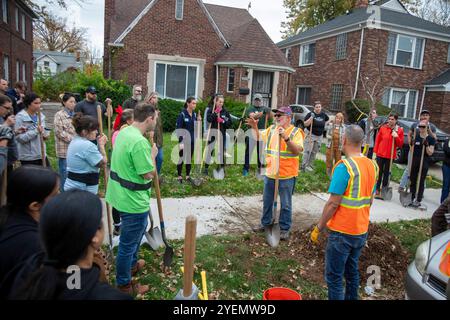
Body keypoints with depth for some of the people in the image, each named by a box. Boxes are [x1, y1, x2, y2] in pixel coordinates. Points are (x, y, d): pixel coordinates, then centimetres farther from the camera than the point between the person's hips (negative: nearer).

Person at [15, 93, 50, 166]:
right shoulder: (20, 117, -11)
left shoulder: (40, 115, 6)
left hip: (42, 154, 6)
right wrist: (36, 131, -24)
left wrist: (45, 134, -5)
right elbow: (19, 137, -17)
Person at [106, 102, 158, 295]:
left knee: (139, 230, 30)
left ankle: (132, 264, 51)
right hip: (133, 201, -10)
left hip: (122, 195, 10)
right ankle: (124, 285, 28)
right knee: (128, 243, 8)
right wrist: (153, 155, -8)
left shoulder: (124, 132, 3)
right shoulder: (139, 142, -28)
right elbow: (149, 174, -23)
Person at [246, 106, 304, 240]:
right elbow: (258, 137, 17)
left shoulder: (295, 132, -10)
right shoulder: (272, 129, 6)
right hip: (270, 173, 6)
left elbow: (298, 150, -22)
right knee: (267, 201, 19)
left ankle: (285, 228, 22)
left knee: (285, 204, 7)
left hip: (286, 175, -5)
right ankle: (265, 223, 38)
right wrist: (254, 127, -1)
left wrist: (286, 137, -32)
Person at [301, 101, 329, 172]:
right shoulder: (310, 114, -9)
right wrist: (311, 117, -24)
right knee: (307, 151, -11)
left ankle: (310, 165, 18)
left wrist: (323, 125, 14)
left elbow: (327, 119, 26)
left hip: (319, 136, 5)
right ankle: (303, 166, -8)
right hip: (310, 134, -5)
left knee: (314, 152, 9)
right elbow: (305, 124, -15)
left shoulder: (323, 115, 4)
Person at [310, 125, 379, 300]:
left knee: (334, 277, 4)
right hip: (361, 230, 8)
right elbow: (370, 200, 12)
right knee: (352, 271, 22)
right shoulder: (372, 165, 3)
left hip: (342, 232, -8)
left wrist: (318, 228, -11)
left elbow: (333, 203, -21)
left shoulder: (344, 166, -21)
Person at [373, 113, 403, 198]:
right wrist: (375, 152, 1)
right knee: (379, 172, 6)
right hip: (380, 154, 0)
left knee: (386, 173, 7)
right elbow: (377, 140, 4)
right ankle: (377, 190, 15)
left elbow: (400, 144, 0)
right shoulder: (383, 128, -1)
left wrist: (397, 137, -17)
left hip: (390, 155, 0)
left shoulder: (399, 130, -1)